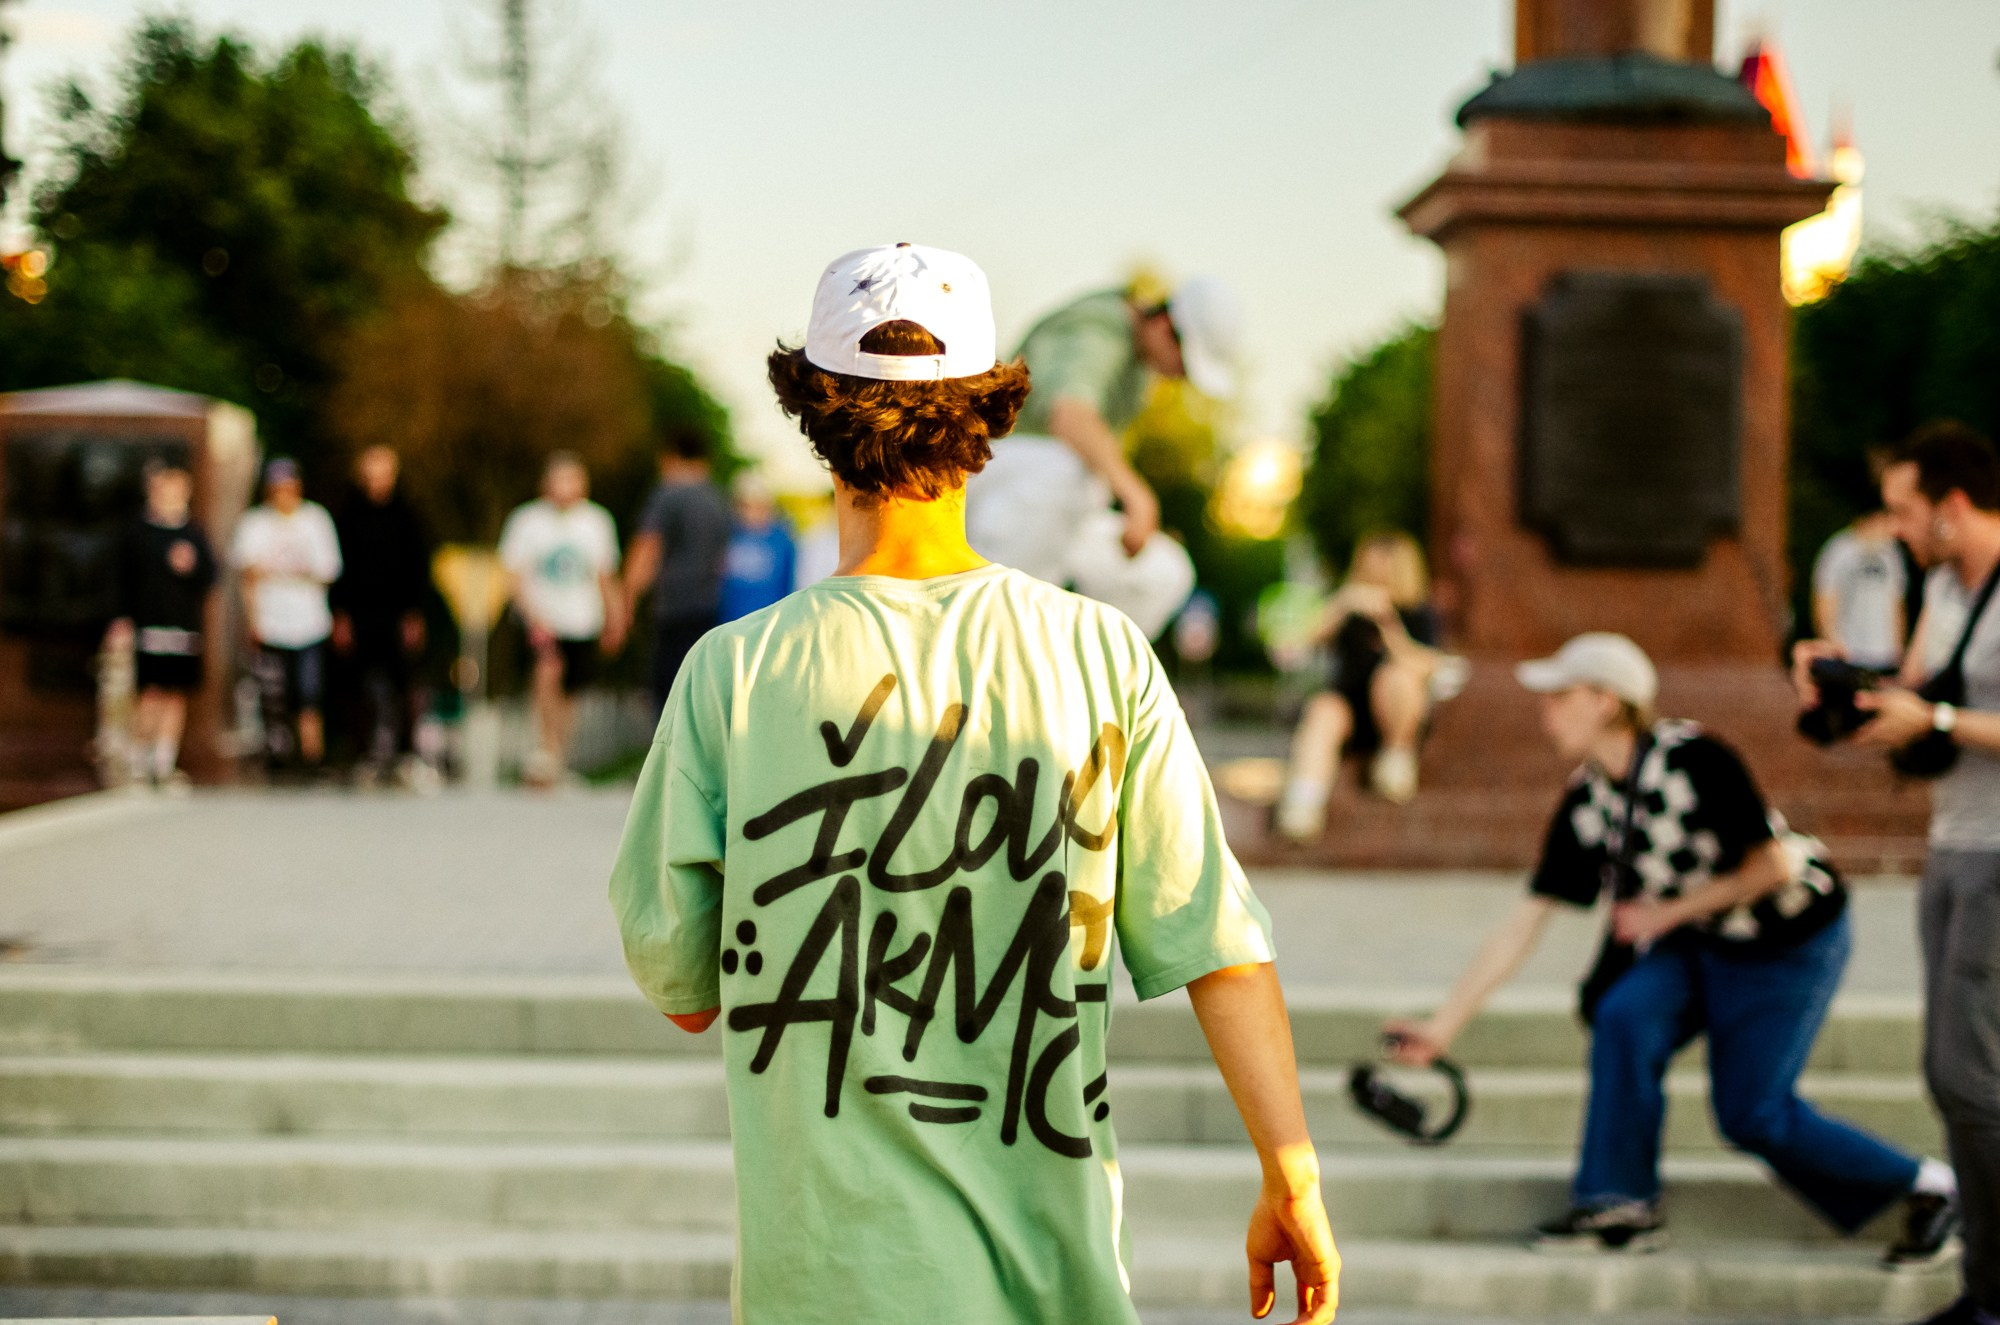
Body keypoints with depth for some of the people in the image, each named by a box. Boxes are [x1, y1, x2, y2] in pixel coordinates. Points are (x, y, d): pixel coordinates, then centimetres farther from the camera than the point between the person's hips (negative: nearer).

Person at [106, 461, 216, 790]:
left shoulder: (194, 534, 9)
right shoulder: (138, 532, 1)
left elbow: (210, 577, 10)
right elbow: (125, 580, 1)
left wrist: (191, 567, -11)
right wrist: (124, 620, -5)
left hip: (186, 626, 3)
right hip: (149, 624, -3)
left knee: (177, 695, 5)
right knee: (152, 692, -8)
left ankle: (165, 764, 12)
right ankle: (139, 765, 0)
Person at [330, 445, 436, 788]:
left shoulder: (407, 516, 5)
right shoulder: (347, 517, 7)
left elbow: (419, 567, 4)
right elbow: (338, 567, 7)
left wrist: (414, 614, -3)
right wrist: (340, 615, 0)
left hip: (398, 615, -1)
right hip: (361, 615, 1)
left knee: (404, 682, -7)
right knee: (367, 685, -1)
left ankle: (406, 751, 0)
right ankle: (372, 755, 3)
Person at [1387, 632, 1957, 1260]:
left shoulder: (1695, 760, -26)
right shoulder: (1585, 803, -7)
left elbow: (1774, 865, -21)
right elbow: (1523, 925, -6)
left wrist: (1669, 912, -16)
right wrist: (1442, 1027, -10)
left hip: (1793, 943, -6)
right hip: (1702, 942, 6)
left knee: (1750, 1112, -8)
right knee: (1626, 1018, -19)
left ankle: (1923, 1185, 10)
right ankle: (1622, 1204, -6)